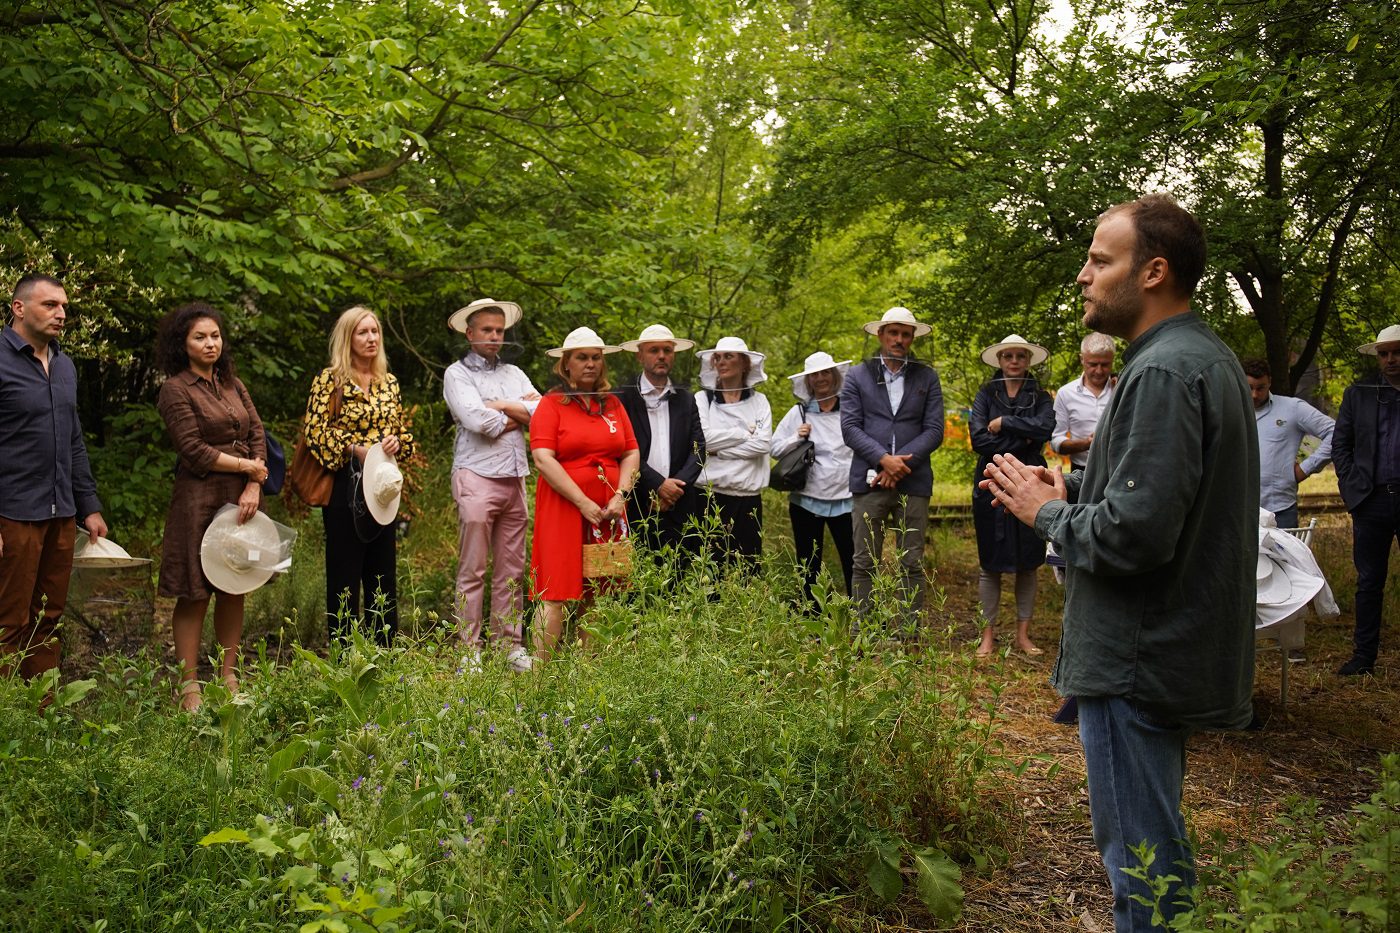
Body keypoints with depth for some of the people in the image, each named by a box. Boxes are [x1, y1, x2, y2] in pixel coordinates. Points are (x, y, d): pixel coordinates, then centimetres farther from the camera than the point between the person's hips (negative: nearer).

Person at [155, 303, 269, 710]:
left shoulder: (233, 384, 13)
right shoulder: (176, 390, -5)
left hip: (242, 497, 6)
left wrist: (253, 487, -6)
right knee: (195, 593, -1)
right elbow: (195, 451, -12)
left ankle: (229, 677, 20)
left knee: (234, 588, 10)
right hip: (200, 498, -6)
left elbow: (257, 435, 6)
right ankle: (188, 686, 7)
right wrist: (246, 466, -8)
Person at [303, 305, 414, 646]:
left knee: (383, 573, 9)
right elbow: (316, 431, -11)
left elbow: (402, 431, 17)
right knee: (345, 575, 0)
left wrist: (396, 441, -4)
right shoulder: (330, 379, -4)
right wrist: (355, 448, -19)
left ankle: (384, 652, 18)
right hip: (344, 486, -5)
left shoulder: (389, 382, 12)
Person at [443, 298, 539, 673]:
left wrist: (498, 405, -6)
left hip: (515, 478, 5)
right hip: (477, 477, -5)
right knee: (472, 571, -4)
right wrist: (518, 413, -1)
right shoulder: (457, 374, 3)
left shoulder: (514, 374, 20)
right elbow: (476, 420, -14)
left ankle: (509, 644, 14)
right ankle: (469, 651, 1)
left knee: (511, 570, 7)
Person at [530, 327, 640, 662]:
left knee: (598, 593, 6)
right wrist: (584, 503, -15)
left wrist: (620, 495, -4)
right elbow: (543, 459, -11)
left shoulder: (613, 404, 15)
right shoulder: (551, 404, -1)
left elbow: (631, 453, 13)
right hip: (563, 508, -5)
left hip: (608, 511, 5)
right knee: (555, 593, -7)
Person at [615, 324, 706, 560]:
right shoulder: (624, 397, 2)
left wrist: (676, 486, -8)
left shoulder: (686, 399, 14)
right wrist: (658, 484, -12)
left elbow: (698, 449, 6)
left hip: (679, 506, 3)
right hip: (637, 505, -3)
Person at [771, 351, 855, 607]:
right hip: (806, 499, 1)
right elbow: (775, 449, 4)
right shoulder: (798, 412, 4)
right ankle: (810, 613, 20)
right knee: (809, 566, 9)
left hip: (844, 498, -1)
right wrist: (797, 438, -12)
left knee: (853, 561, -3)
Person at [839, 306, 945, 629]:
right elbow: (850, 428, -1)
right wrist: (884, 459, -14)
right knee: (864, 563, 1)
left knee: (912, 564, 2)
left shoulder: (927, 378, 11)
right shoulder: (858, 376, 9)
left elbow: (934, 430, 3)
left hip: (913, 481, 1)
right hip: (868, 480, -1)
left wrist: (900, 463, -10)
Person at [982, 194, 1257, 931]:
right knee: (1156, 838, 25)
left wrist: (1047, 512, -11)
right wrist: (1071, 488, 8)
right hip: (1176, 645, 11)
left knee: (1139, 852, 2)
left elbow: (1133, 533, -28)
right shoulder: (1205, 357, 12)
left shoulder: (1163, 373, -22)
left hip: (1137, 660, -11)